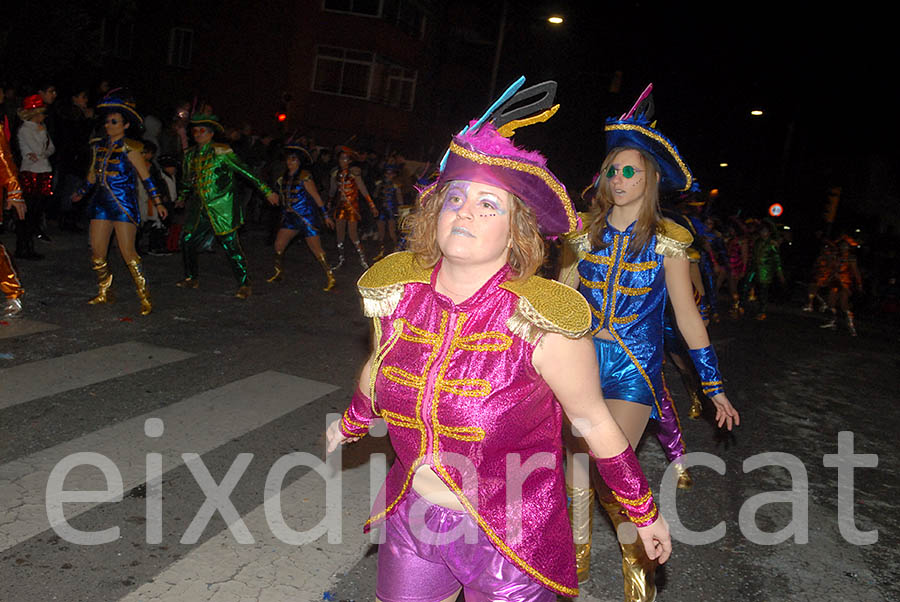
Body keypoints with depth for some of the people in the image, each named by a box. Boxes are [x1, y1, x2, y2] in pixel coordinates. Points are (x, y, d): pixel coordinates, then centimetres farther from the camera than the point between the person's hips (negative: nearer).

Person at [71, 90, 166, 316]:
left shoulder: (128, 148, -8)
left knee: (128, 253, -10)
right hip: (102, 203, 7)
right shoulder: (100, 146, 11)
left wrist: (157, 202, -12)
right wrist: (81, 192, 35)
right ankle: (104, 293, 24)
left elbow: (145, 177, -7)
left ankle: (145, 298, -2)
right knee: (97, 252, 6)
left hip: (124, 204, -7)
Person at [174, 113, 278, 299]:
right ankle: (191, 278, 26)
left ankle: (244, 284, -1)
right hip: (199, 208, 7)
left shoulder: (221, 152, -8)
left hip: (222, 207, -6)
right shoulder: (190, 155, 12)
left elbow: (246, 172, -9)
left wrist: (266, 191, -11)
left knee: (230, 245, -9)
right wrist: (182, 197, 37)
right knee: (187, 241, 8)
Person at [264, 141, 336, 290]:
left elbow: (316, 197, -9)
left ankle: (330, 277, 2)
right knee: (278, 246, 3)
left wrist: (325, 216, -7)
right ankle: (279, 274, 20)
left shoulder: (304, 177, -12)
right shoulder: (285, 177, 9)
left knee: (316, 249, -6)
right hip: (290, 217, 7)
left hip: (307, 217, -7)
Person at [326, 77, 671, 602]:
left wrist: (645, 513, 0)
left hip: (510, 543, -4)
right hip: (411, 521, 4)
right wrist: (351, 425, 29)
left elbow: (594, 421, -10)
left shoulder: (540, 320, -23)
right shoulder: (398, 292, -9)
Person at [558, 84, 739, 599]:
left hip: (634, 367, -3)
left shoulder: (666, 241, -2)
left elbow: (688, 316, 3)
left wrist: (716, 387, 4)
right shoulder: (587, 233, 4)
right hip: (582, 358, 3)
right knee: (574, 464, 6)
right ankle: (579, 551, 34)